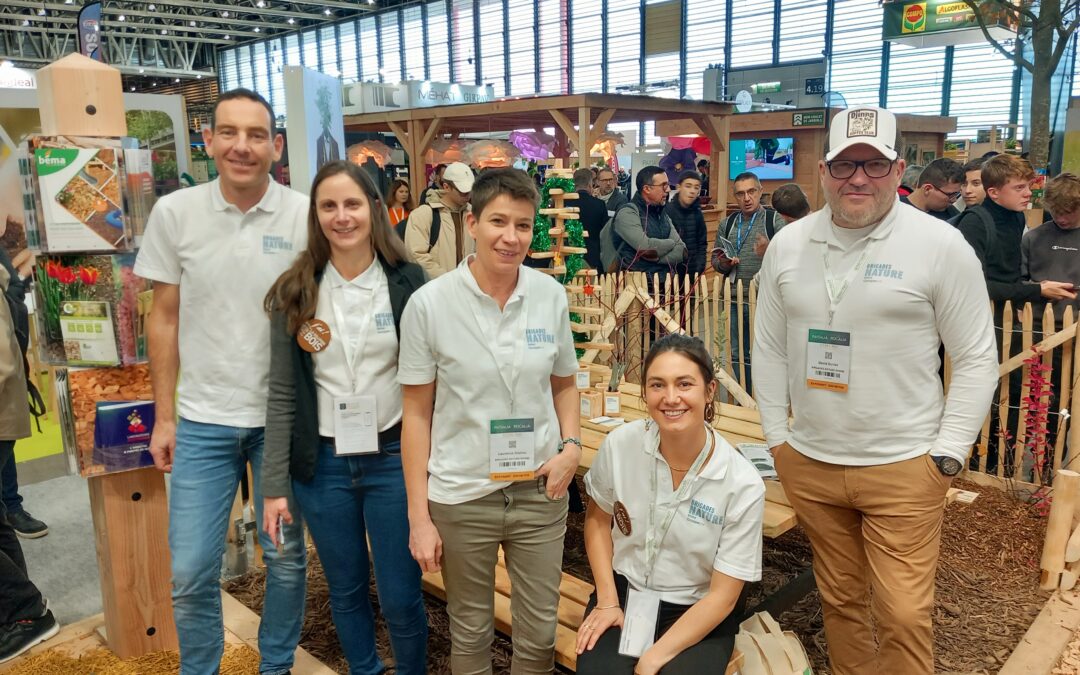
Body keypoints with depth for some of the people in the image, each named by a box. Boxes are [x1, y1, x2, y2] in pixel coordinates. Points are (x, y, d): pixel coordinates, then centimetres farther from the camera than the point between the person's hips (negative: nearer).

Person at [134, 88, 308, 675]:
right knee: (189, 572, 6)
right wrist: (163, 417, 4)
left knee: (286, 557, 13)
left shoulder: (305, 215, -7)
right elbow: (164, 318, 5)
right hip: (202, 420, 1)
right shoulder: (174, 212, -2)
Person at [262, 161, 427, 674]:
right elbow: (282, 393, 0)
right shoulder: (295, 292, -1)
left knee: (400, 596, 7)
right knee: (345, 590, 17)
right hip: (323, 462, 2)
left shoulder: (407, 282, -5)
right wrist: (275, 485, -2)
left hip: (394, 457, -1)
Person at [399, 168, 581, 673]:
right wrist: (418, 516, -6)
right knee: (470, 631, 18)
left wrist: (572, 444, -7)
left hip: (540, 490, 2)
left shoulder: (551, 295, -3)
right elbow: (416, 413, -6)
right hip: (460, 496, -2)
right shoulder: (429, 303, -11)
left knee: (539, 632, 15)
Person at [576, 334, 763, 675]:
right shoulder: (620, 444, -12)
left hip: (700, 613, -1)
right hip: (624, 592, 1)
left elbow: (722, 596, -12)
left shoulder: (743, 485, -18)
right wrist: (607, 601, -2)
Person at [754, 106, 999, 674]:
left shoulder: (940, 245, -8)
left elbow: (977, 358, -4)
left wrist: (947, 455, -7)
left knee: (903, 615, 0)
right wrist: (775, 435, 7)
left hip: (902, 469, -3)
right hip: (808, 464, 4)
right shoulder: (788, 244, 3)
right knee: (839, 599, 18)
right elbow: (770, 348, 9)